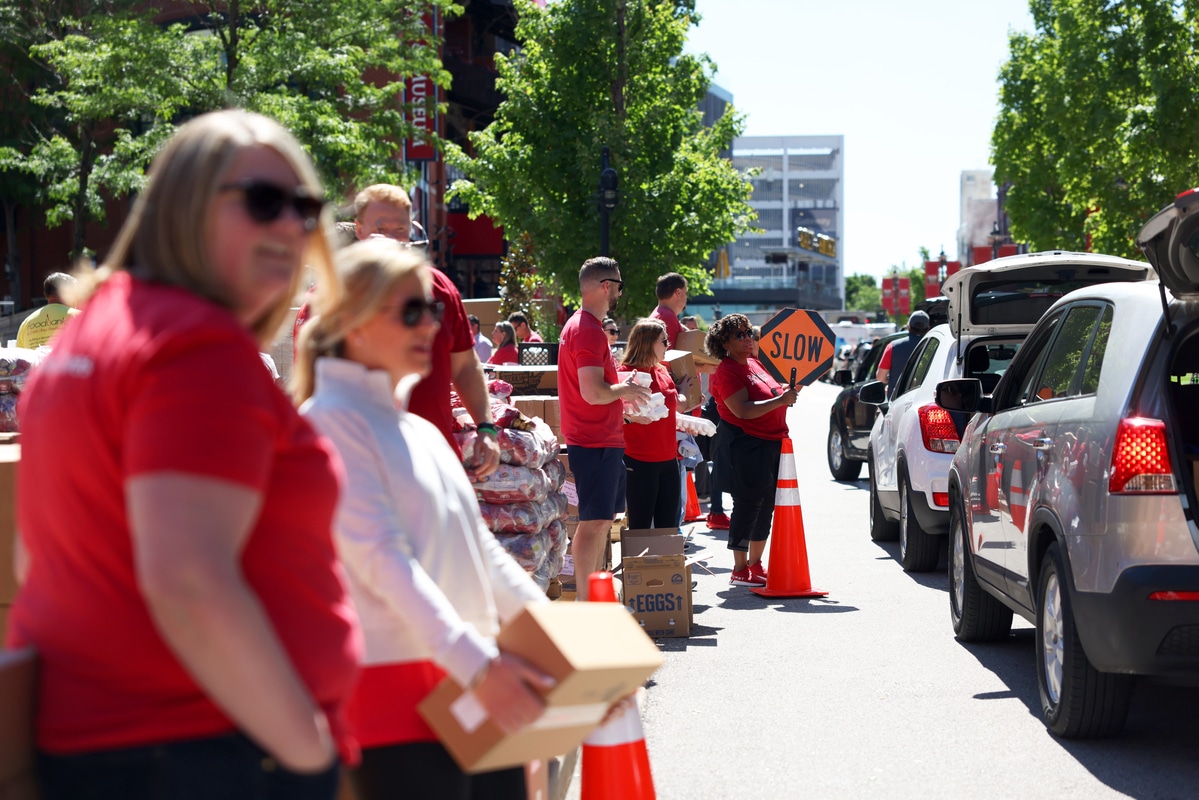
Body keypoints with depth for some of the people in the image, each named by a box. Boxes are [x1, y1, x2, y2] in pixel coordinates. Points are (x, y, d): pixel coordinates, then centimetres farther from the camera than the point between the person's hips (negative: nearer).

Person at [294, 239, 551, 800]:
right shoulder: (332, 421, -6)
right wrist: (477, 664, -25)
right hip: (398, 685, -8)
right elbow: (381, 558, -17)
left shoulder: (421, 432, 20)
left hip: (481, 682, 8)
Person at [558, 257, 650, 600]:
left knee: (603, 518, 15)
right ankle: (585, 604, -5)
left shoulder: (584, 326, 17)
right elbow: (593, 393, -26)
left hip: (604, 440, 11)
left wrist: (624, 392, 16)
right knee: (593, 521, -8)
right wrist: (625, 389, -10)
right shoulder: (587, 331, -18)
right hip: (596, 443, -11)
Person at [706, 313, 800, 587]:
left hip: (770, 445, 9)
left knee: (766, 506, 12)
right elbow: (742, 410, -24)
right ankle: (740, 570, 1)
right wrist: (780, 400, -25)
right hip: (744, 447, -9)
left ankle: (756, 564, 22)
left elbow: (771, 395, 28)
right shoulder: (726, 372, -13)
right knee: (747, 506, -6)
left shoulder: (755, 364, 14)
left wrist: (788, 391, 8)